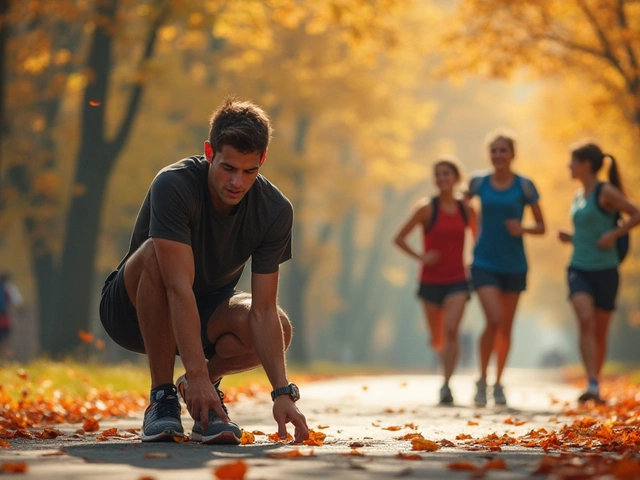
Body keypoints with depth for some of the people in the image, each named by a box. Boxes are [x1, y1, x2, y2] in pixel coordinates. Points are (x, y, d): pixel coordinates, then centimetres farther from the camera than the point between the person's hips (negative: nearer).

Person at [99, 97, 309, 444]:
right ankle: (162, 396, -23)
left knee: (280, 329, -29)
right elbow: (179, 287, -38)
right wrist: (198, 375, -46)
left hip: (206, 312, 3)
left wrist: (282, 393, -34)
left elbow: (263, 311, -21)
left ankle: (205, 384, 1)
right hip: (133, 308, -2)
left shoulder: (275, 211, -19)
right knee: (156, 253, -37)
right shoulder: (174, 186, -30)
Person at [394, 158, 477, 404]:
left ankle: (446, 385, -21)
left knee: (451, 330, -20)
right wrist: (420, 256, -13)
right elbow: (399, 238, -2)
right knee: (437, 339, 10)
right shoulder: (427, 208, -5)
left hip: (457, 281, 0)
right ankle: (446, 364, 44)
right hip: (431, 280, 0)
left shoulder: (466, 211, 3)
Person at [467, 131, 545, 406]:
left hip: (514, 266, 1)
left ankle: (498, 384, 27)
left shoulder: (524, 186, -3)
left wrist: (523, 229, -18)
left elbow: (541, 227, 2)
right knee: (493, 320, -18)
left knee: (506, 328, 10)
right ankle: (482, 380, 0)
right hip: (484, 263, -1)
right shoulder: (478, 183, 0)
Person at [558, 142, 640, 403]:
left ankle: (596, 389, 26)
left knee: (600, 332, 7)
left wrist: (614, 234, -18)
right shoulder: (578, 197, 13)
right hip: (579, 269, 4)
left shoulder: (606, 192, -7)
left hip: (605, 270, -4)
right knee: (586, 320, -21)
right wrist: (569, 238, 6)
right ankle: (592, 385, -29)